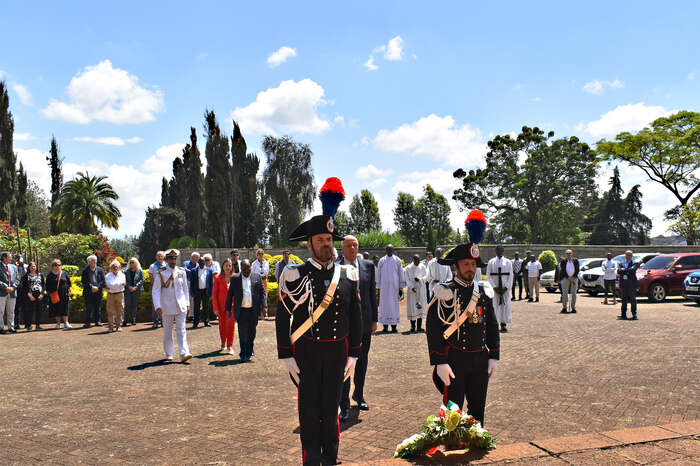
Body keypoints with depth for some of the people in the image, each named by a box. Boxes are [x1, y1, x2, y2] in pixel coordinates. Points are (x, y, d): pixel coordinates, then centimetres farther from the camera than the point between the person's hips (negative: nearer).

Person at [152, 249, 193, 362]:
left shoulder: (182, 272, 6)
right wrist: (158, 307, -14)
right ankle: (168, 355, 21)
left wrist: (187, 303, 11)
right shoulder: (160, 274, -3)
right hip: (167, 307, -1)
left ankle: (184, 353, -11)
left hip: (181, 306, 1)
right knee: (167, 332, 9)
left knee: (181, 330, -5)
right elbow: (155, 291, -5)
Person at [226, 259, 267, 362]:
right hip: (241, 311, -1)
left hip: (254, 310, 1)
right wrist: (228, 309, 4)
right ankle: (244, 355, 3)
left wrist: (264, 306, -5)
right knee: (243, 333, -4)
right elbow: (230, 294, 7)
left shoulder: (257, 277, 6)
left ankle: (250, 350, 32)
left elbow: (263, 292, 6)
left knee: (252, 332, 11)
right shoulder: (235, 278, 4)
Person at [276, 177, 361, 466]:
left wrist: (353, 356, 6)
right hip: (306, 352, -2)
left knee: (331, 408, 13)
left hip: (337, 352, 3)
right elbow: (282, 318, -4)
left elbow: (355, 318, 9)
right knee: (309, 410, 6)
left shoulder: (347, 276, 4)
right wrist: (287, 357, -8)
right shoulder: (295, 276, -4)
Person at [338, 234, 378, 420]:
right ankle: (344, 406, 4)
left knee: (362, 360, 16)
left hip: (364, 321, 3)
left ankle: (359, 395, 34)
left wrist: (374, 319, 6)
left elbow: (372, 293, 8)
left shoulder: (368, 266, 5)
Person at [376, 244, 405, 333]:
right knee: (384, 304, 0)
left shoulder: (397, 260, 4)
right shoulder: (381, 261, 7)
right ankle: (385, 326, 5)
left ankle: (394, 326, 2)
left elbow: (401, 275, 5)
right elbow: (378, 275, 10)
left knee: (394, 305, -1)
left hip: (394, 286, -1)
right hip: (384, 286, 1)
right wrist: (378, 288, 5)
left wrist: (401, 288, 0)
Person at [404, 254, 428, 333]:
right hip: (411, 290, -2)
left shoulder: (422, 267, 5)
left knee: (421, 307, 0)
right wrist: (412, 287, -17)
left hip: (421, 289, 2)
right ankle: (413, 326, 3)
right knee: (412, 307, -3)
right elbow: (407, 280, -5)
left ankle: (419, 326, 3)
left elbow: (426, 276, 4)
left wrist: (420, 279, -14)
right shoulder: (408, 268, -2)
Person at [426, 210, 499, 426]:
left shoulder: (484, 293, 9)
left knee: (478, 409, 15)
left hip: (480, 360, 5)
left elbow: (492, 327, 15)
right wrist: (440, 363, -16)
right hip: (454, 361, -5)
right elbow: (434, 330, -11)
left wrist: (493, 357, 10)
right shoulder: (445, 293, -8)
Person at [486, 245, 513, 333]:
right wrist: (494, 287, -9)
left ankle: (504, 324, 2)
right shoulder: (491, 262, 4)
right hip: (494, 287, 0)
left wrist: (506, 287, -8)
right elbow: (488, 276, 0)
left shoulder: (508, 262, 5)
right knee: (495, 305, -1)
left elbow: (511, 276, 3)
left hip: (505, 287, 0)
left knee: (505, 304, -2)